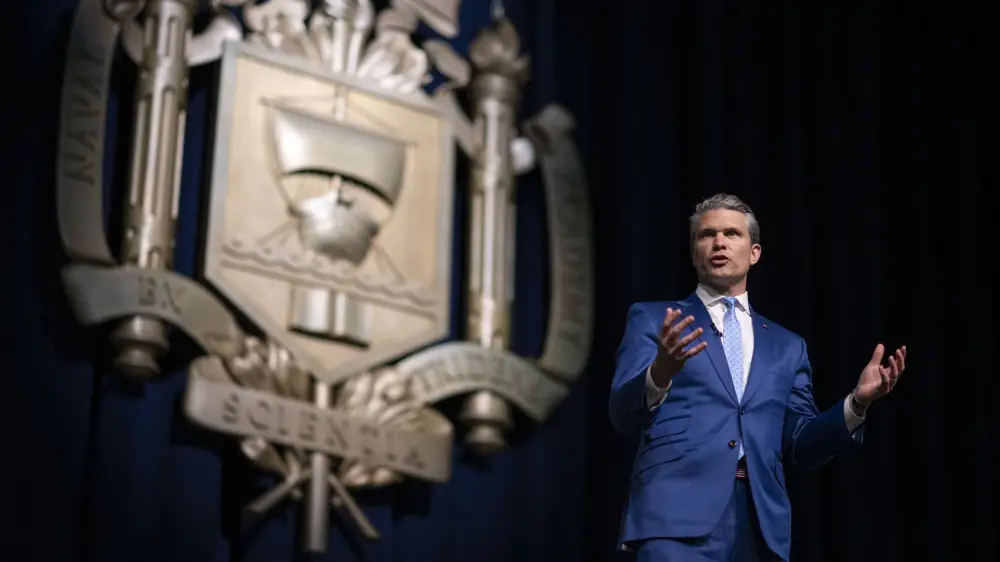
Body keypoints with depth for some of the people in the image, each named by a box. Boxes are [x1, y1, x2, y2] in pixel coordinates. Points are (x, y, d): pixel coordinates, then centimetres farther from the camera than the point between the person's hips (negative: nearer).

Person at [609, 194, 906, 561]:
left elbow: (801, 447, 17)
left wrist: (858, 402, 0)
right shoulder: (652, 319, 12)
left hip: (761, 525, 4)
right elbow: (623, 417, -1)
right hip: (678, 516, -4)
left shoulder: (787, 346, 22)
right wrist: (660, 373, -22)